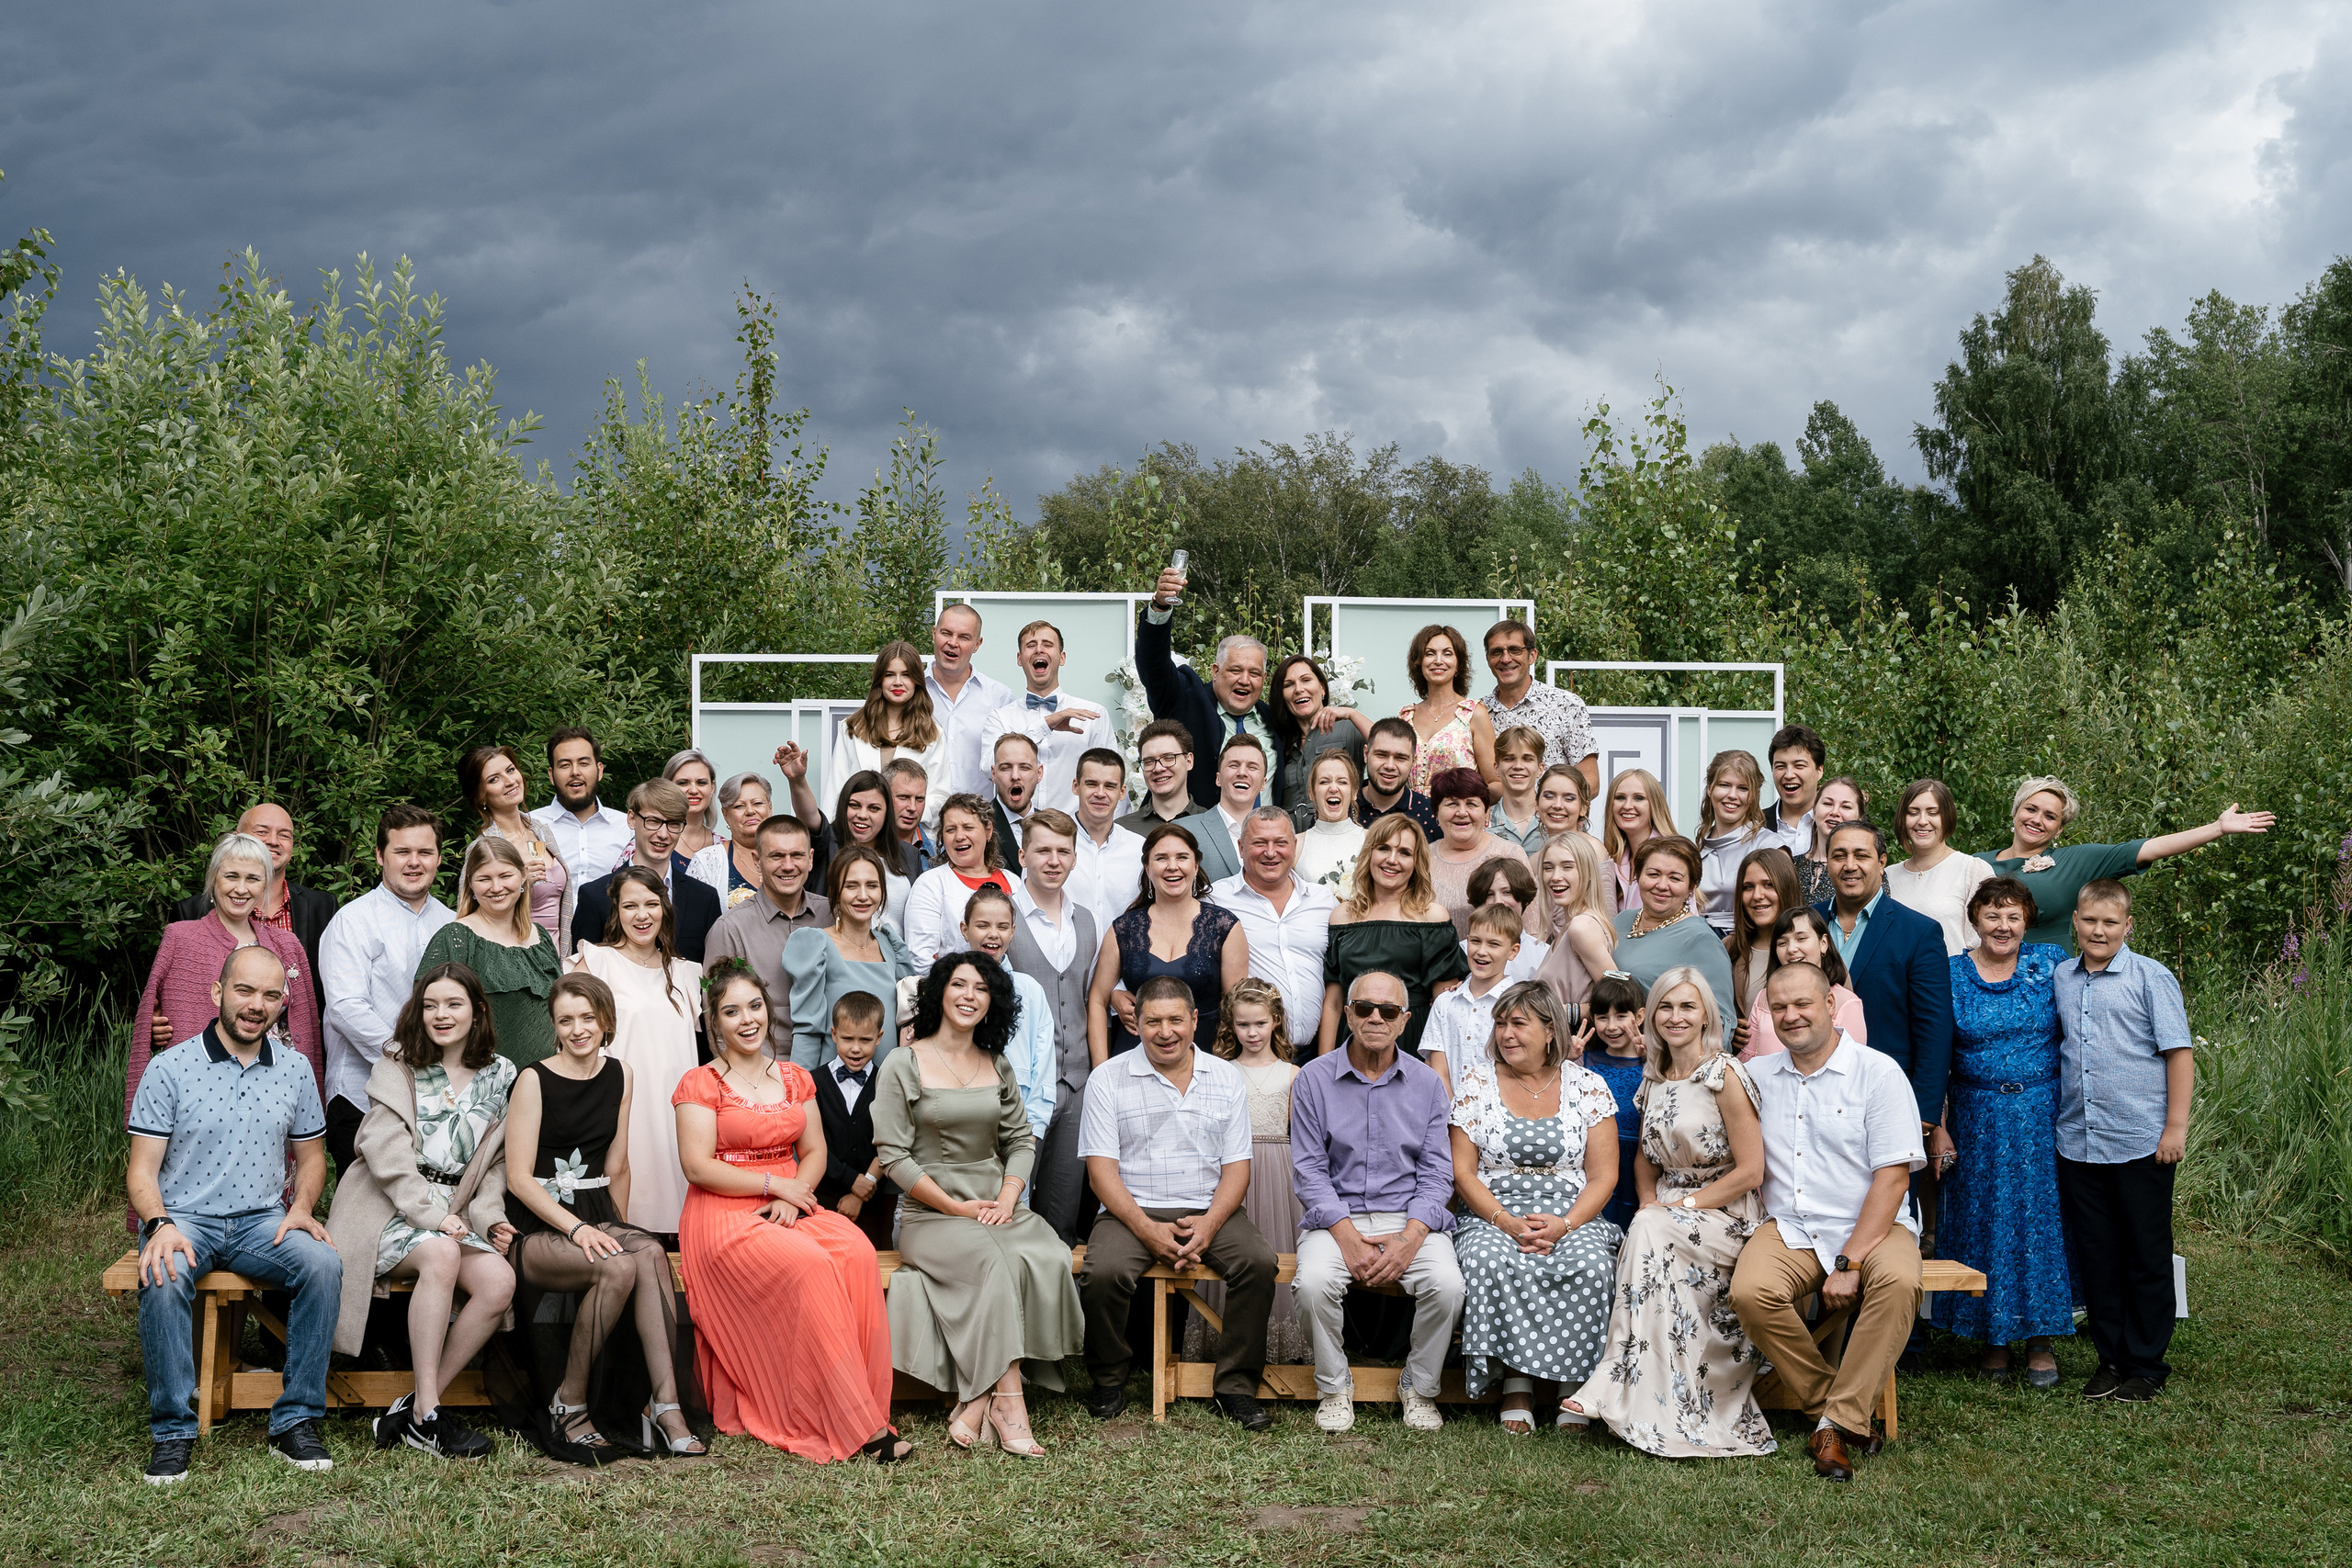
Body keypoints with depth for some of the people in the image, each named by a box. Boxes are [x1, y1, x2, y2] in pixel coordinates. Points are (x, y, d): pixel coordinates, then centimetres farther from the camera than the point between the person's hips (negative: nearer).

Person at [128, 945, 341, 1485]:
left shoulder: (295, 1070, 9)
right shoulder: (170, 1068, -2)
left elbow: (310, 1156, 18)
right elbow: (142, 1169, -4)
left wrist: (301, 1207, -3)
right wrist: (158, 1225, -23)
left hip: (262, 1221, 3)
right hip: (184, 1219, -2)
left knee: (325, 1263, -28)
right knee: (162, 1278, -36)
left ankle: (296, 1421, -18)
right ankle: (172, 1430, -19)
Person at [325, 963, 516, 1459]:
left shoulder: (499, 1076, 13)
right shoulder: (398, 1066, 4)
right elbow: (386, 1151, -7)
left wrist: (489, 1213, -3)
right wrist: (430, 1214, -18)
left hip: (453, 1217, 4)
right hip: (390, 1210, -4)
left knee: (500, 1280, -25)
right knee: (441, 1254, -35)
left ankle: (414, 1409, -17)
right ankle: (427, 1416, -31)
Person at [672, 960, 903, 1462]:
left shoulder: (794, 1078, 17)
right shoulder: (701, 1085, 1)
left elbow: (815, 1151, 14)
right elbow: (698, 1166, -8)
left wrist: (792, 1197, -6)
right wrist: (775, 1183, -12)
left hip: (789, 1209, 5)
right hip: (724, 1215, -5)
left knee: (857, 1252, -27)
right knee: (810, 1265, -32)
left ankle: (866, 1402, -25)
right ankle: (860, 1428, -29)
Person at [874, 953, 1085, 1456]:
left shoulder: (998, 1067, 16)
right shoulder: (904, 1065, 1)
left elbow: (1021, 1140, 15)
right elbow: (893, 1155, -4)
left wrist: (1007, 1199, -4)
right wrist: (957, 1207, -11)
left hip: (996, 1209, 4)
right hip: (929, 1216, -4)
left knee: (1046, 1258, -27)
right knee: (990, 1261, -34)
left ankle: (978, 1399, -26)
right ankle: (1009, 1402, -33)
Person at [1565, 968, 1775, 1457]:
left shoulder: (1726, 1076, -9)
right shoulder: (1654, 1079, 11)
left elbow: (1750, 1172, -12)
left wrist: (1682, 1206, -14)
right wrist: (1650, 1203, 1)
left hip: (1727, 1216, -5)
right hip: (1669, 1212, 5)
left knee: (1651, 1237, -32)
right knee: (1646, 1231, -28)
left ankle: (1632, 1392, -27)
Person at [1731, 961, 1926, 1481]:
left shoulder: (1878, 1072, -2)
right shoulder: (1757, 1077, 11)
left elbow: (1892, 1176, -8)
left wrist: (1849, 1263, -16)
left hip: (1873, 1226, -2)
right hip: (1789, 1228, 3)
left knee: (1898, 1282, -36)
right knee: (1750, 1293, -29)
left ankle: (1837, 1425, -25)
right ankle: (1830, 1405, -10)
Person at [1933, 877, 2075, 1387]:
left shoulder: (2051, 962, 0)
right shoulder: (1950, 975, -1)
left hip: (2043, 1116, 0)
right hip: (1977, 1122, 0)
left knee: (2040, 1222, 4)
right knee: (1982, 1223, 5)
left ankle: (2039, 1340, 15)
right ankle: (1992, 1338, 19)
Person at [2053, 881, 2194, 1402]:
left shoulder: (2151, 978, -4)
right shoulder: (2058, 979, 8)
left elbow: (2179, 1051, -5)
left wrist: (2176, 1125, -10)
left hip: (2141, 1141, -4)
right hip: (2077, 1140, 4)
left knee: (2147, 1257, 5)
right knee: (2095, 1255, 10)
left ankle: (2146, 1365, 15)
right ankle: (2111, 1358, 21)